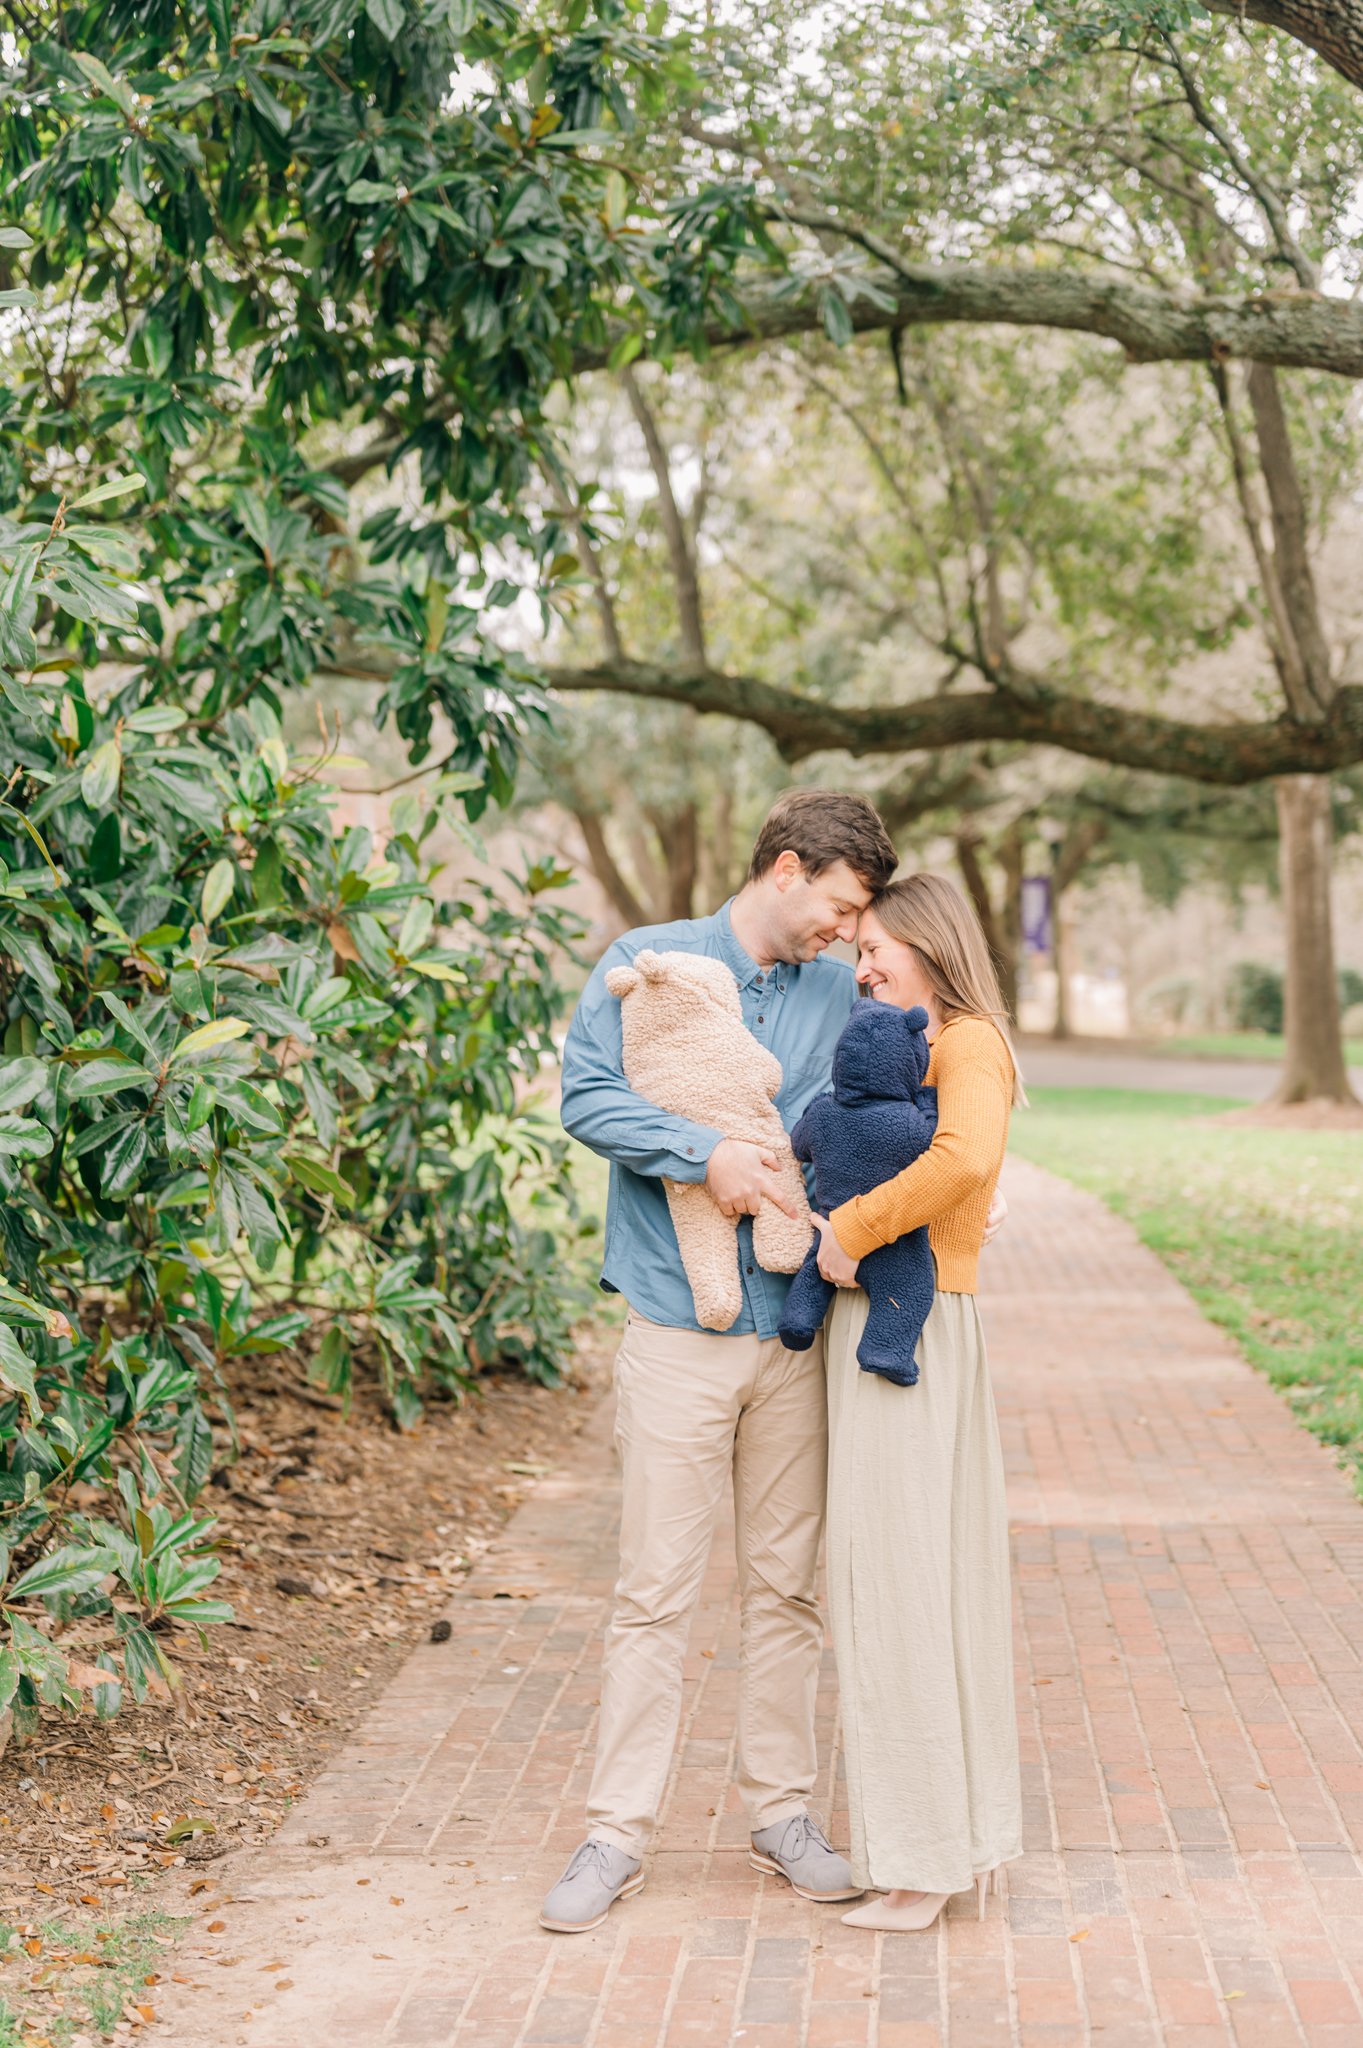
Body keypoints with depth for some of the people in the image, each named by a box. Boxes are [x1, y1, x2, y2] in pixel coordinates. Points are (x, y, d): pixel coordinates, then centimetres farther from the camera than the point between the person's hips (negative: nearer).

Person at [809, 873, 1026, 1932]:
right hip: (889, 1333, 9)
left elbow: (965, 1159, -32)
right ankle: (960, 1833, 26)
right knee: (938, 1580, 15)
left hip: (910, 1339, -9)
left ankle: (922, 1860, 7)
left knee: (902, 1591, -2)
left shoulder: (969, 1045, -12)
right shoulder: (913, 1053, 17)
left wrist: (855, 1231, -24)